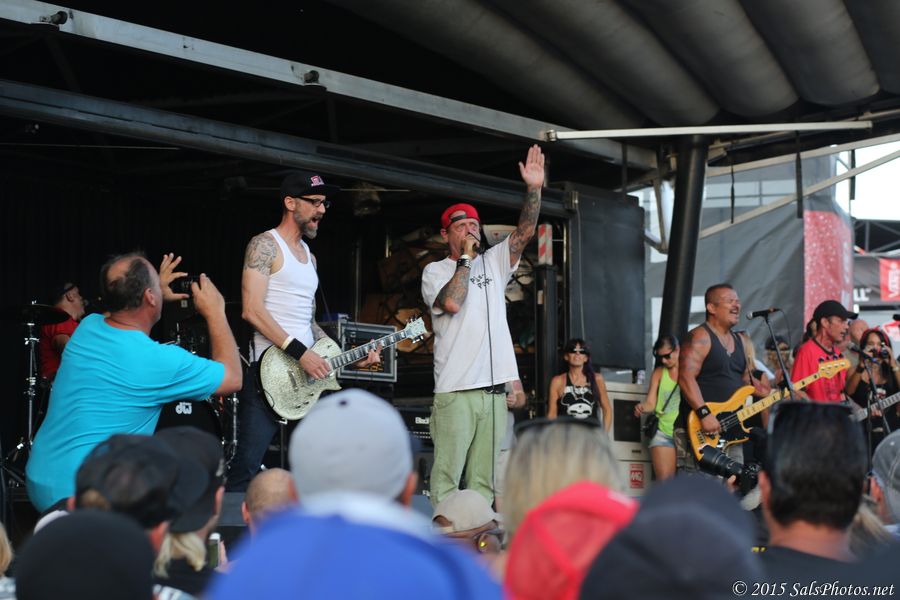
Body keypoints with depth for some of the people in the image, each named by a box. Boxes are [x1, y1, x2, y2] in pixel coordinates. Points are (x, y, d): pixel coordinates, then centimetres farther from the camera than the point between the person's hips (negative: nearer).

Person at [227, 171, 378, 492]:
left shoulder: (309, 256, 21)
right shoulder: (265, 245, -4)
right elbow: (252, 310, -16)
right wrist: (300, 352, -20)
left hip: (310, 372, 8)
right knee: (247, 465, -11)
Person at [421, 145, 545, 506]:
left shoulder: (493, 262, 18)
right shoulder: (435, 271, 4)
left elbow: (525, 232, 7)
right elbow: (452, 302, -16)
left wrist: (534, 188, -4)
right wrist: (465, 258, -5)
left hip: (494, 388, 5)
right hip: (455, 390, -5)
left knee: (484, 477, 7)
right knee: (447, 473, -8)